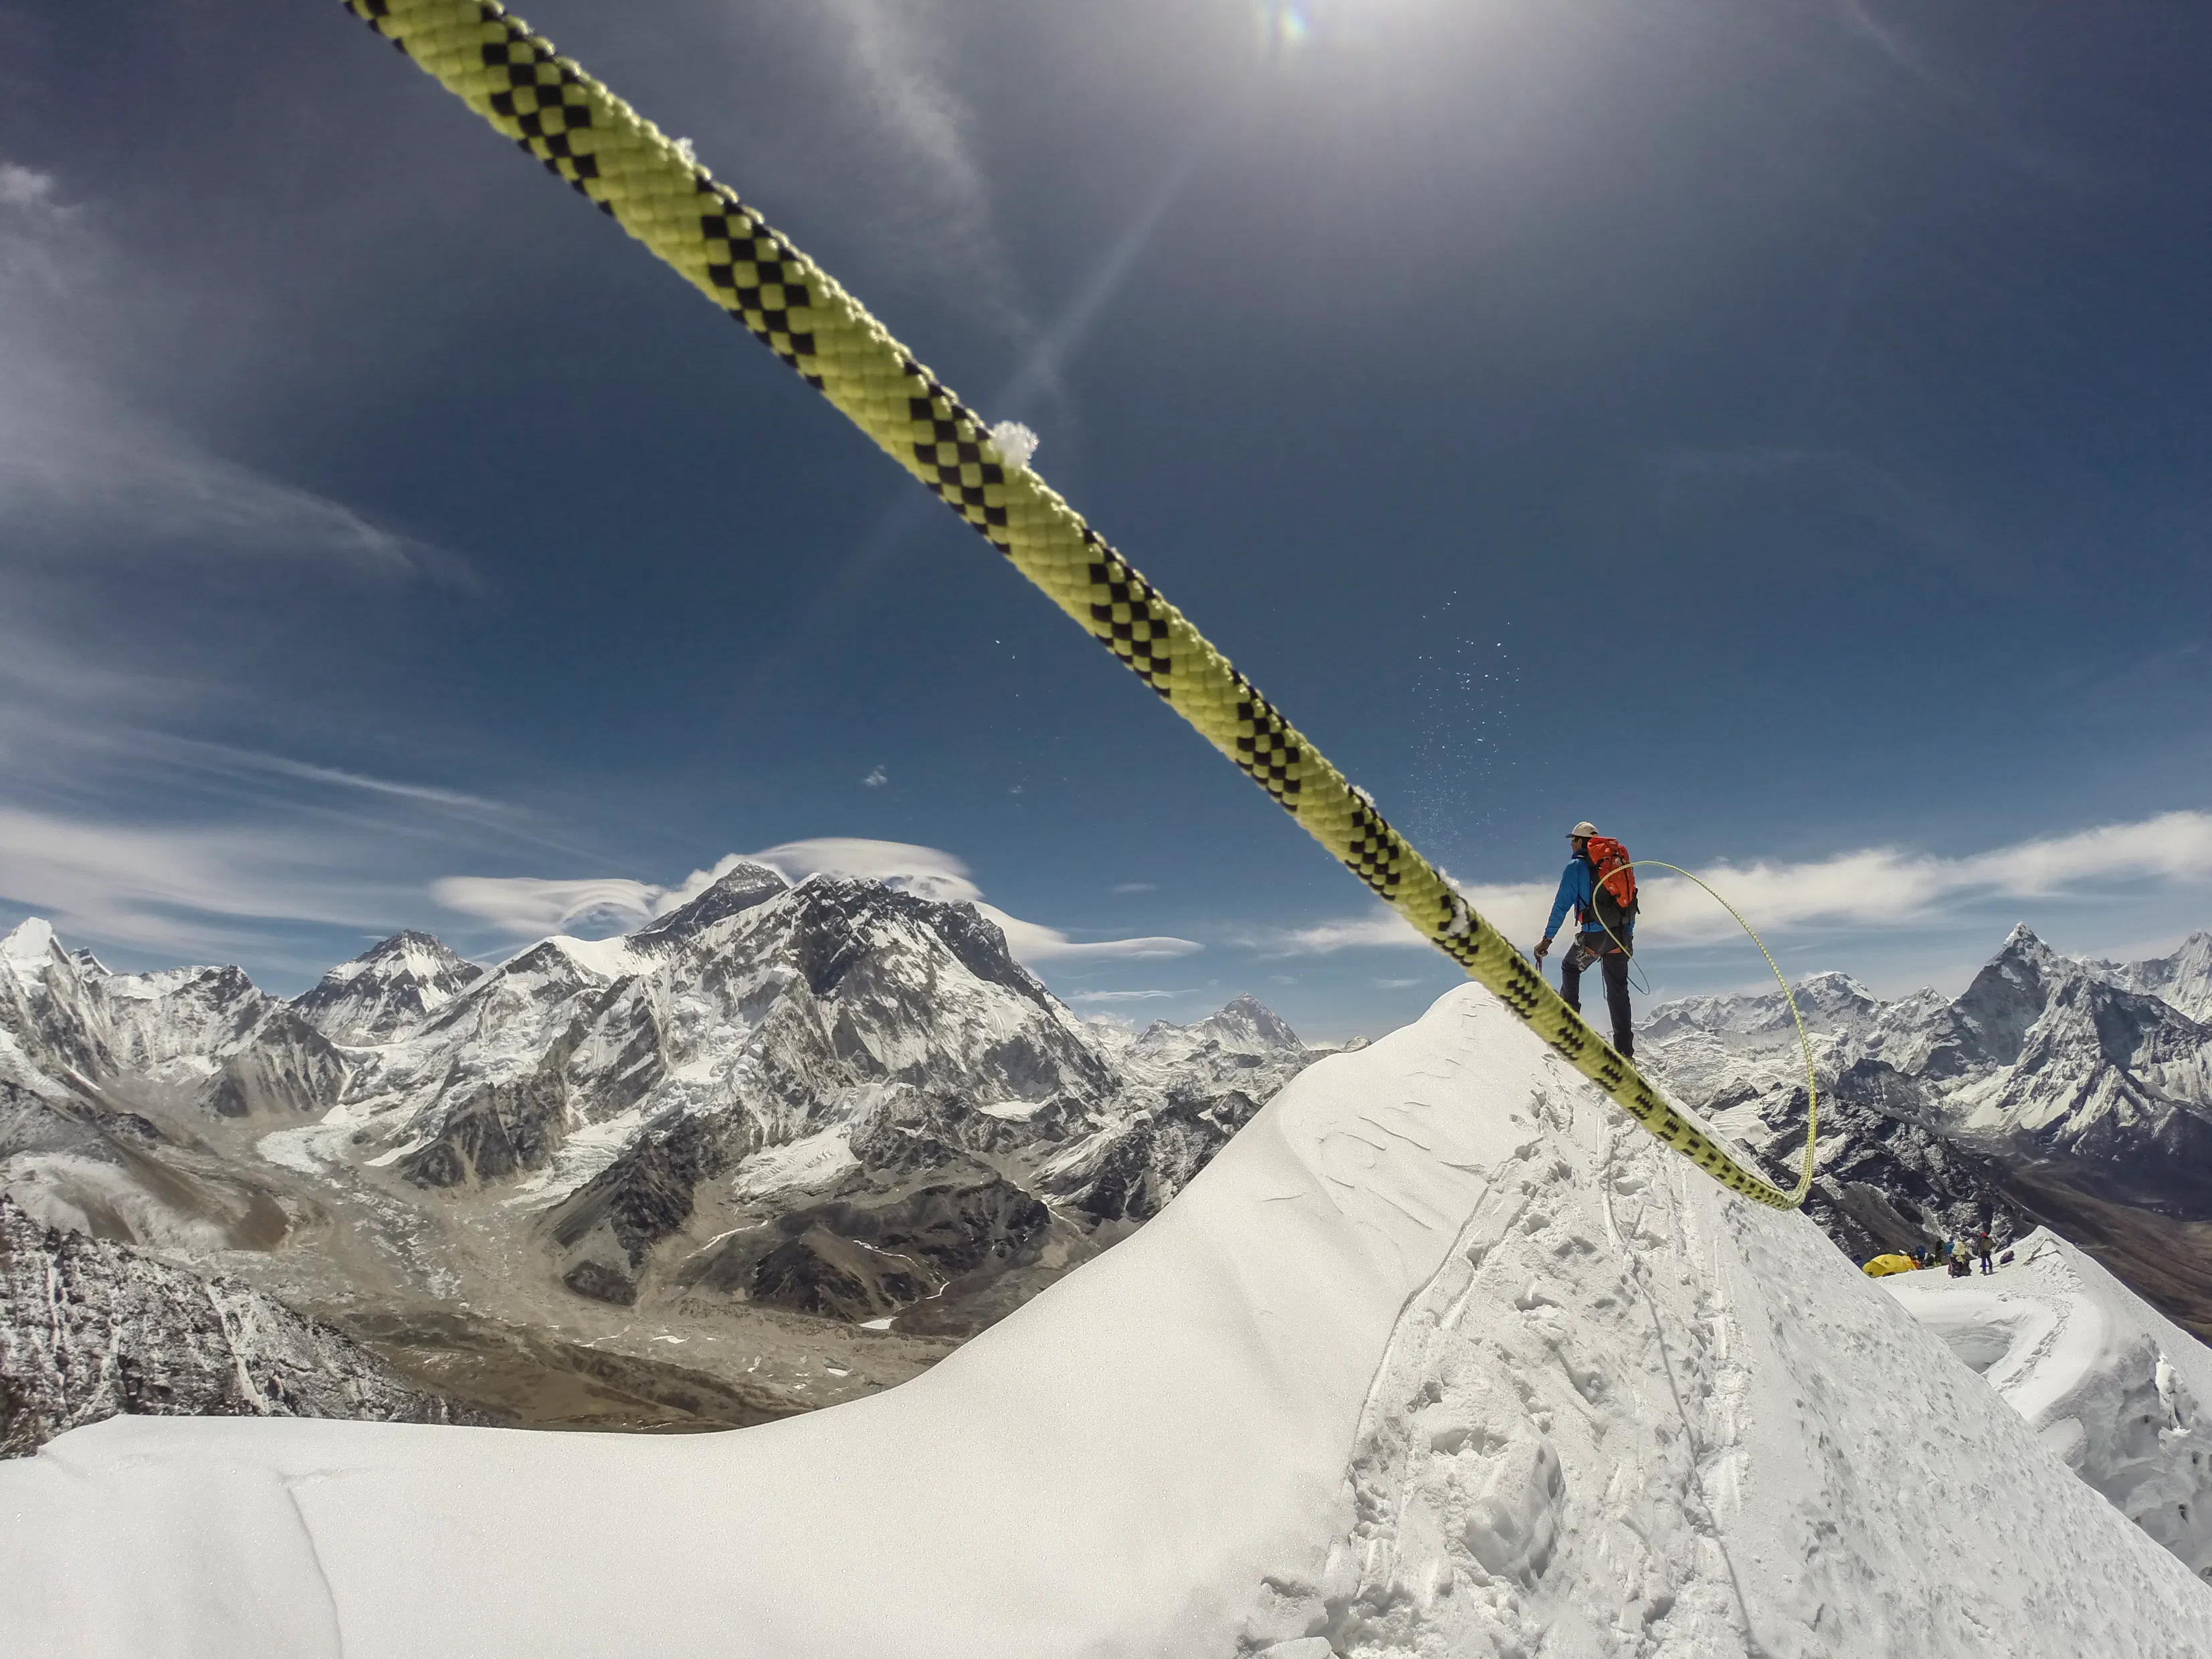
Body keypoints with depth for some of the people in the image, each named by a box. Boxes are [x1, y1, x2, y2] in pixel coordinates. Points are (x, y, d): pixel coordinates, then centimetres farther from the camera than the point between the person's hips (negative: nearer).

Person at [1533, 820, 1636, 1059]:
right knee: (1618, 990, 8)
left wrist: (1547, 938, -4)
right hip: (1621, 934, 5)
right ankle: (1625, 1050, 6)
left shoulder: (1577, 865, -1)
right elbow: (1631, 901, 20)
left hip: (1594, 933, -5)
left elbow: (1562, 904, -6)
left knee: (1570, 967, 22)